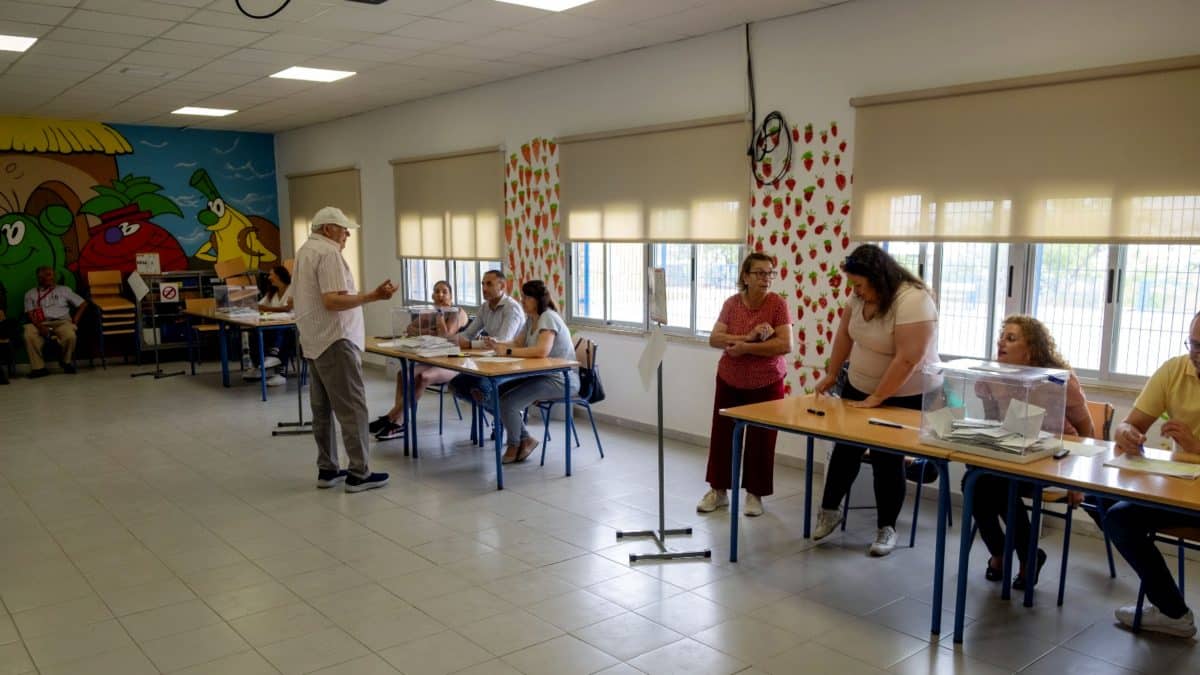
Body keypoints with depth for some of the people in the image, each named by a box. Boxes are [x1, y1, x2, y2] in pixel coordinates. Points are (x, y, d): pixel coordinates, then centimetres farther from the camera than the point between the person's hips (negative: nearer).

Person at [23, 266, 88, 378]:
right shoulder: (31, 294, 18)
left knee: (70, 336, -35)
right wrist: (39, 327, -15)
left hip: (62, 321, 0)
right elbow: (30, 314, 5)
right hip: (41, 323, 1)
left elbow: (83, 304, 17)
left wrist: (75, 320, 2)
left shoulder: (63, 290, 19)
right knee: (29, 336, -34)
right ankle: (38, 367, -24)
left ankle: (66, 361, -6)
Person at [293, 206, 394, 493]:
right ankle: (358, 474, -4)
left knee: (322, 409, 11)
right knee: (352, 408, -7)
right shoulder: (328, 253, -15)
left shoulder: (305, 251, 16)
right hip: (334, 341, -10)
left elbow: (304, 298, 22)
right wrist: (373, 296, -26)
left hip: (314, 342, 10)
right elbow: (332, 301, -25)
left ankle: (327, 470, 17)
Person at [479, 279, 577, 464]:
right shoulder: (531, 318, 11)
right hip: (542, 375, 10)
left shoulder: (548, 317, -18)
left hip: (562, 379, -10)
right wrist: (497, 344, 0)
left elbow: (541, 351, -32)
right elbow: (519, 343, 19)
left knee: (507, 402, -18)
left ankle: (514, 445, 9)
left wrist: (507, 351, -27)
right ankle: (526, 440, 12)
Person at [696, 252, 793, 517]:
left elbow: (785, 345, -21)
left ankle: (754, 494, 22)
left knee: (760, 440, 6)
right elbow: (714, 339, -11)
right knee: (722, 434, 10)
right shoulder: (731, 303, -4)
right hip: (730, 381, 3)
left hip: (766, 385, -3)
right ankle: (718, 490, 25)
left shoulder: (778, 304, -12)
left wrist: (745, 348, -21)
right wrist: (747, 337, -25)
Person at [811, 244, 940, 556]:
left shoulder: (912, 301, -28)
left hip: (904, 396, -7)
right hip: (859, 388, 7)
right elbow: (844, 334, 7)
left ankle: (886, 528, 15)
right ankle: (829, 510, 24)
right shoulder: (862, 295, -5)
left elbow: (908, 360, -31)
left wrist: (876, 399, -28)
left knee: (888, 459, -1)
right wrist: (832, 374, 9)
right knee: (845, 449, 9)